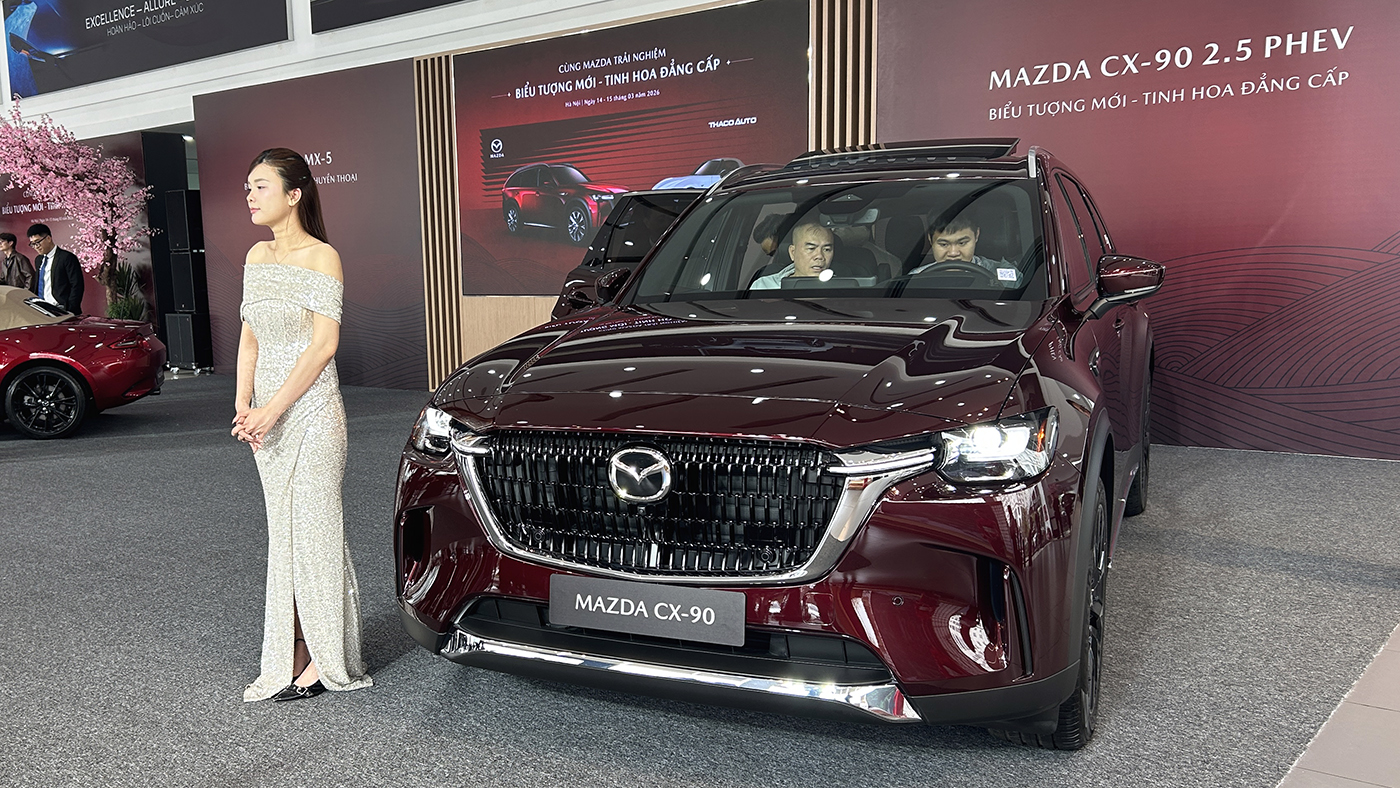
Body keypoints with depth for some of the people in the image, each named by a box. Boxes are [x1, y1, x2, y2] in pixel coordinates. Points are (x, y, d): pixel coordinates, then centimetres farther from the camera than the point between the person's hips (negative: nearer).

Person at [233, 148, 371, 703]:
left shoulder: (321, 258, -9)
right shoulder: (257, 256, 13)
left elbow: (323, 345, -15)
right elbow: (249, 338, 14)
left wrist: (272, 409, -17)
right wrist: (244, 402, 0)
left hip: (311, 412, -7)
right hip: (267, 416, 7)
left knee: (312, 529, -3)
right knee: (285, 531, 11)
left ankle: (324, 660, 7)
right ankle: (297, 652, 21)